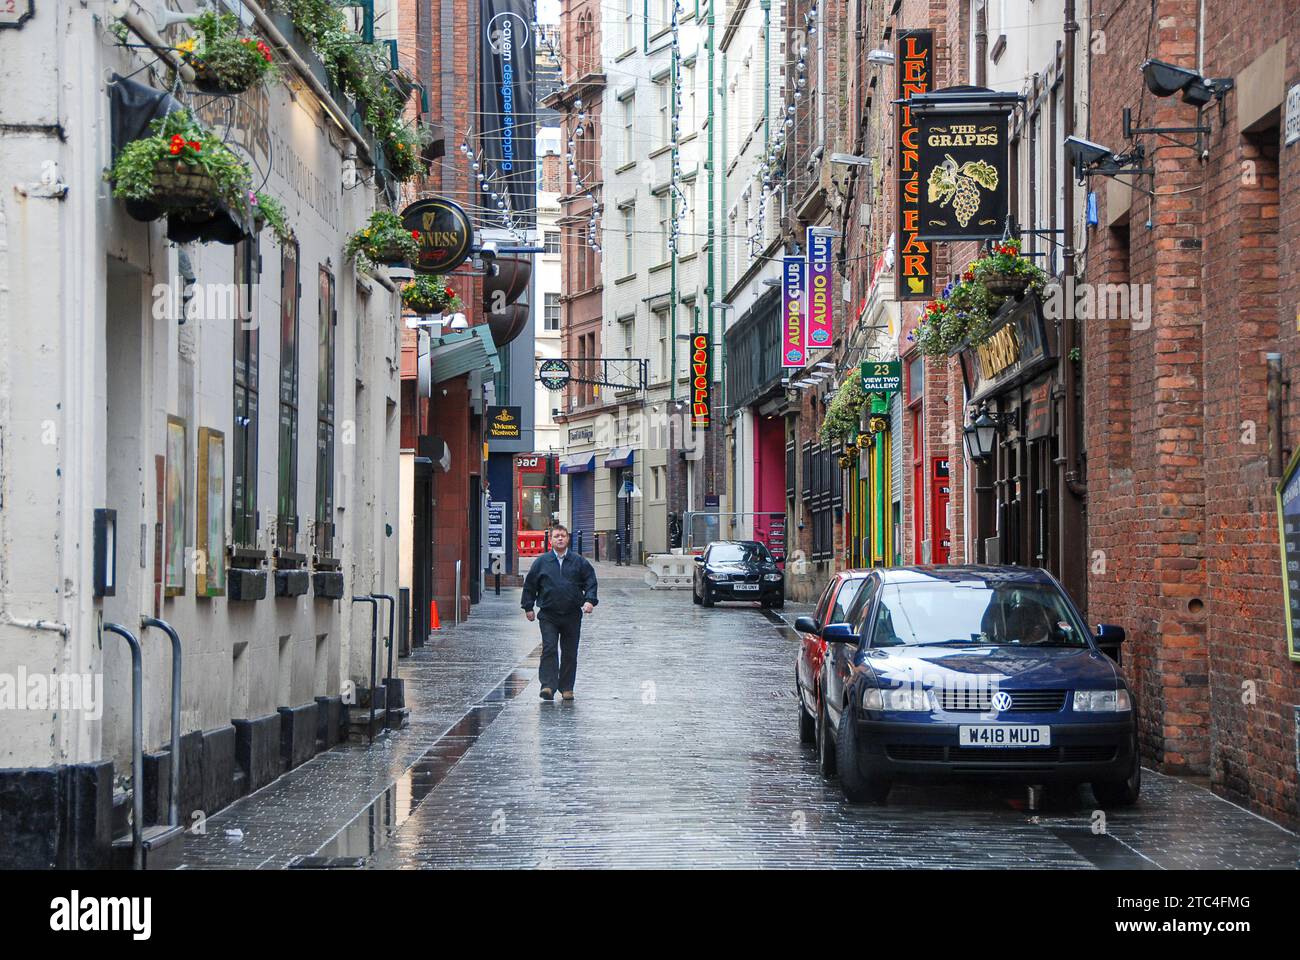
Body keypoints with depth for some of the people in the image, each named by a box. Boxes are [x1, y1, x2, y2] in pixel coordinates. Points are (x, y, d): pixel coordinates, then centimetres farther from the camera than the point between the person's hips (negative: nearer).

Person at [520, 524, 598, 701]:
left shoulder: (579, 561, 5)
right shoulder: (541, 562, 4)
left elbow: (590, 582, 7)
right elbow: (529, 585, 10)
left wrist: (590, 600, -8)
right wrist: (528, 607, 8)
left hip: (572, 615, 1)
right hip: (548, 615, -1)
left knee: (570, 653, 6)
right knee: (549, 649, -13)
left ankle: (566, 688, 15)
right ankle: (548, 685, -17)